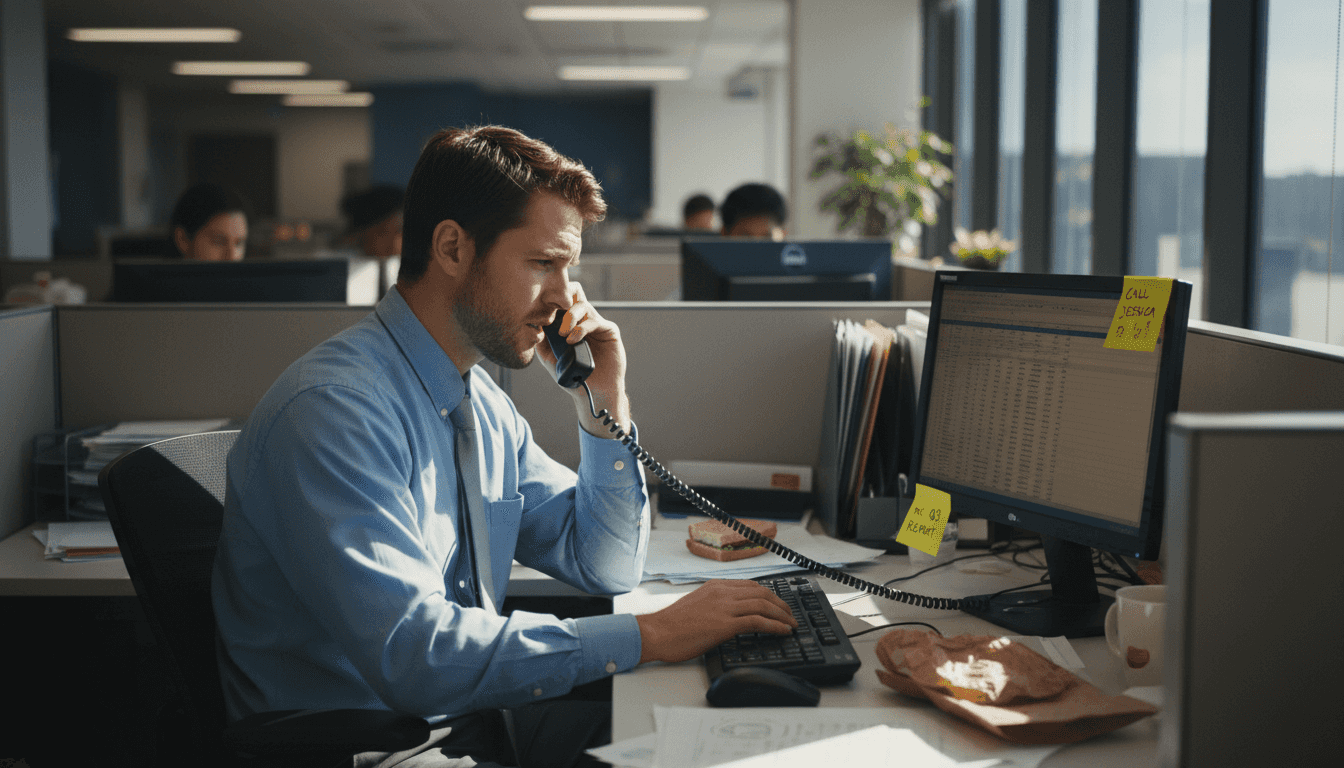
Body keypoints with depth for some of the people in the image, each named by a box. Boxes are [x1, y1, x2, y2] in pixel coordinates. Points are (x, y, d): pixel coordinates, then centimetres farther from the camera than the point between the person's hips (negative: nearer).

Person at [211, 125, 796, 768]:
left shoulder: (483, 402, 6)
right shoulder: (333, 411, -22)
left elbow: (605, 569, 13)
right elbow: (409, 655, -31)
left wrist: (603, 404, -1)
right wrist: (649, 636, -27)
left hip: (476, 714, 8)